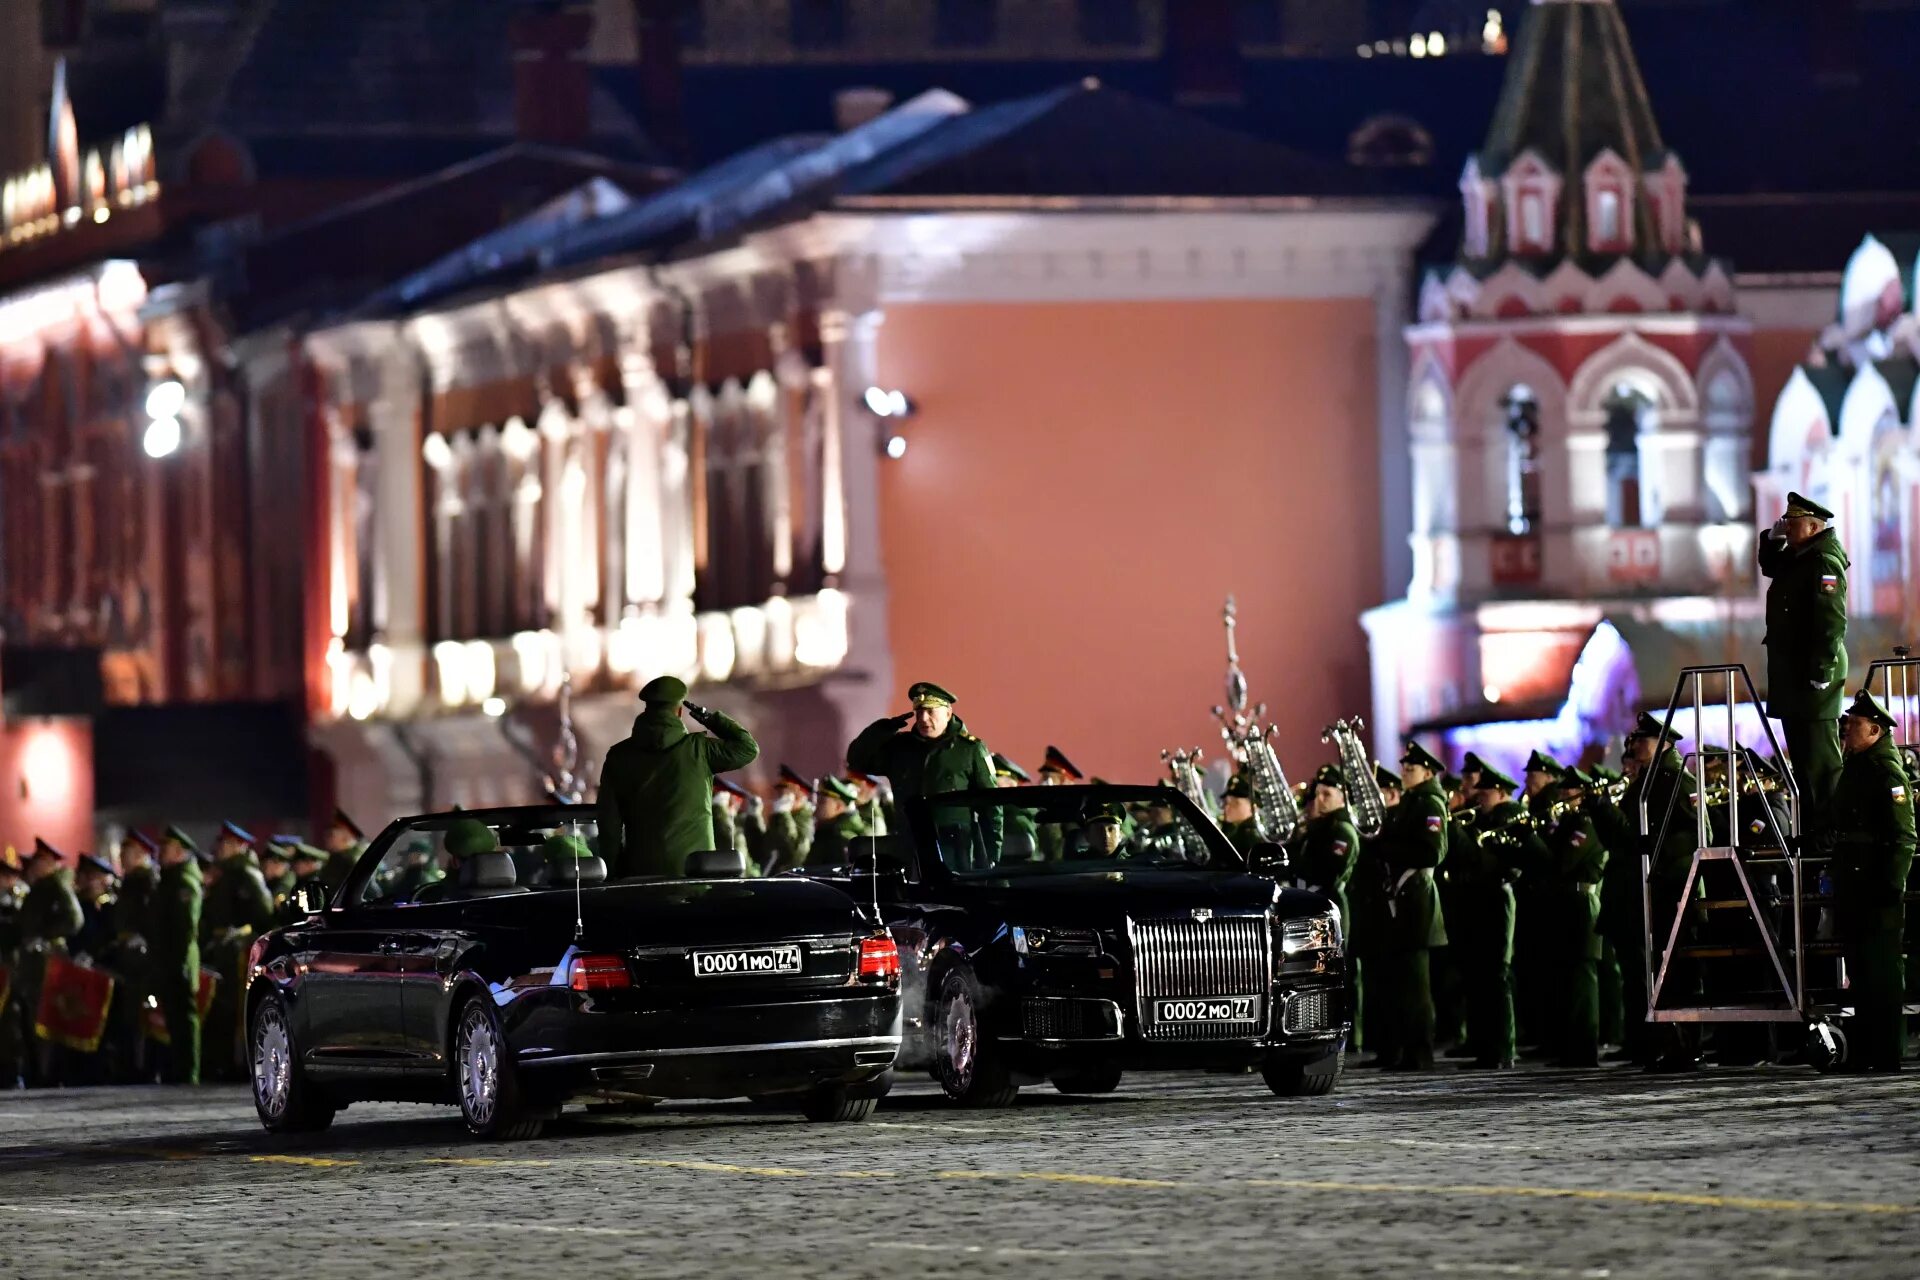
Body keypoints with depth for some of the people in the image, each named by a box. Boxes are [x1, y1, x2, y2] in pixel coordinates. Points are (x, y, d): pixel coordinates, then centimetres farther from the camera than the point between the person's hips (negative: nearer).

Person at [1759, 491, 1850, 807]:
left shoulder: (1824, 562, -15)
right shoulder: (1797, 559, 15)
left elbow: (1832, 620, -22)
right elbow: (1770, 567, 37)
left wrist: (1822, 671, -25)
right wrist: (1773, 539, 16)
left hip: (1813, 674, -10)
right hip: (1793, 674, 10)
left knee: (1820, 758, -9)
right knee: (1802, 758, 13)